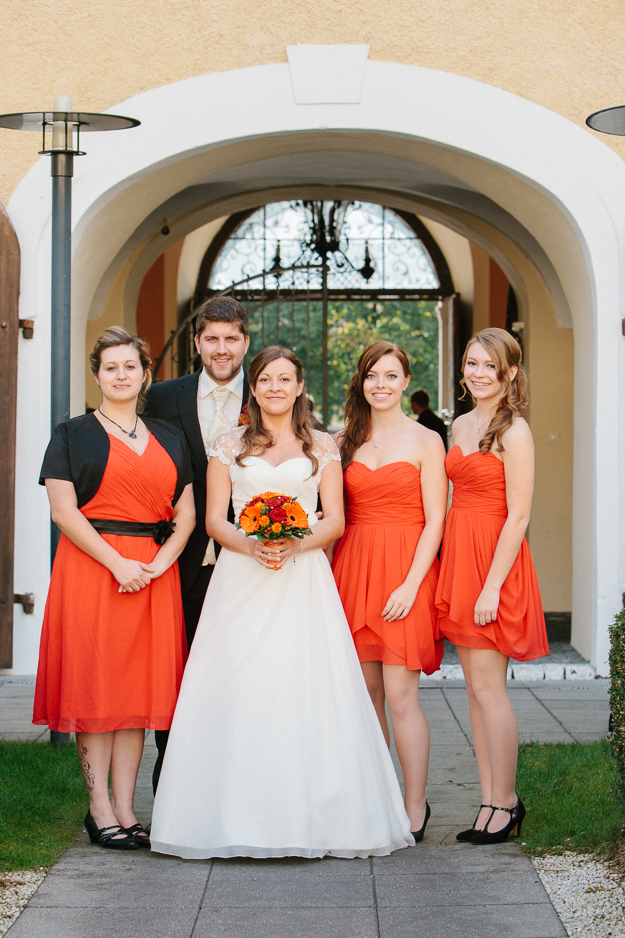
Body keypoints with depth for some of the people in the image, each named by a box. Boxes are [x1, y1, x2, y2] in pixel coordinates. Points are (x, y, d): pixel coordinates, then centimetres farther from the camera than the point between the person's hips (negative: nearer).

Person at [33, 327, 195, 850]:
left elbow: (186, 514, 11)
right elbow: (63, 510, -6)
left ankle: (125, 808, 7)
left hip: (154, 576, 4)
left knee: (139, 688, 3)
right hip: (91, 568, -4)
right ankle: (100, 811, 2)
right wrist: (117, 563, -15)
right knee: (95, 686, -3)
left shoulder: (168, 439, 15)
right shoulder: (73, 435, 4)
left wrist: (159, 564, -7)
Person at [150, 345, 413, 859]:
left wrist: (295, 545, -14)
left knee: (306, 691, -6)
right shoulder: (230, 445, 11)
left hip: (304, 580, 0)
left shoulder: (322, 446, 10)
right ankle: (238, 817, 1)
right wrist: (250, 546, -13)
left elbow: (335, 519, 5)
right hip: (241, 580, 1)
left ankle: (308, 815, 1)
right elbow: (214, 518, 6)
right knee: (239, 690, -5)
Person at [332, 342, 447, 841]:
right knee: (366, 694, 6)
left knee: (400, 695, -8)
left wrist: (411, 584, -12)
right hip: (352, 568, 4)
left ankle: (415, 808, 1)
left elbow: (435, 520, -4)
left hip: (405, 572, -4)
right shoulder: (345, 440, 12)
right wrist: (329, 575, -3)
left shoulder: (425, 440, 1)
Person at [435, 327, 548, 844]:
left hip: (495, 561, -8)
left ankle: (505, 806, 7)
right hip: (459, 557, 8)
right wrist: (455, 571, 12)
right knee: (476, 688, 9)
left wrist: (492, 586, -19)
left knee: (488, 687, -4)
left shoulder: (514, 431, -11)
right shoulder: (461, 425, 13)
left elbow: (518, 516, -15)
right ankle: (492, 801, 16)